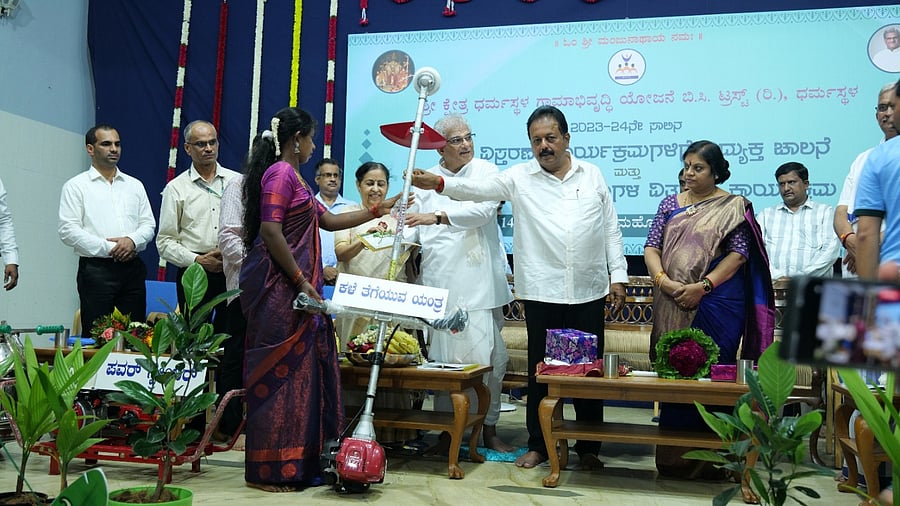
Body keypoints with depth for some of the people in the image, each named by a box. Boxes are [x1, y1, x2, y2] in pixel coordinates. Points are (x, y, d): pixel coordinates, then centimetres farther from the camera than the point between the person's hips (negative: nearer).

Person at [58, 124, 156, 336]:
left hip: (132, 269, 4)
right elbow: (68, 231, -5)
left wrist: (132, 240, -9)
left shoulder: (134, 185, 18)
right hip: (96, 269, -4)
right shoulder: (76, 186, 4)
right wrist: (108, 248, -12)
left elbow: (148, 224, 13)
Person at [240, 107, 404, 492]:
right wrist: (301, 281, -18)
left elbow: (328, 220, 26)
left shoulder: (292, 176, 21)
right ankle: (269, 470, 5)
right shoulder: (281, 173, -10)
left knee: (300, 368, 10)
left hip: (295, 288, 10)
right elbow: (270, 231, -20)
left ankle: (299, 462, 18)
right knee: (278, 371, -5)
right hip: (278, 286, -10)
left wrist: (378, 210, 26)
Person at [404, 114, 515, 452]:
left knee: (490, 356, -2)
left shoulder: (486, 172, 6)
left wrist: (437, 216, -22)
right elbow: (413, 231, 15)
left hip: (478, 282, -1)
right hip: (438, 283, 2)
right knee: (443, 358, 2)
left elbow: (483, 210, -12)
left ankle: (489, 428, 13)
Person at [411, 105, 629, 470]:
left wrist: (617, 276, 5)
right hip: (542, 291, -1)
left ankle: (588, 448, 22)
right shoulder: (519, 177, 3)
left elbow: (611, 229, 9)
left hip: (589, 290, 1)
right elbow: (479, 189, -11)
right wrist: (439, 183, -27)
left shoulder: (592, 175, 9)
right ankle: (538, 445, 20)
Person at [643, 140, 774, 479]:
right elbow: (651, 247, 7)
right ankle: (673, 455, 18)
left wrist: (703, 286, -16)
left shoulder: (733, 207, 1)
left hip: (717, 304, -4)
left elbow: (739, 253, -7)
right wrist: (663, 280, -11)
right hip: (672, 306, 4)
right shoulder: (670, 204, 12)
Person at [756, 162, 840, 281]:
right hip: (774, 284, 1)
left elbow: (831, 249, 3)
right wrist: (777, 276, -9)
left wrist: (799, 278, -9)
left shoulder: (826, 212, 17)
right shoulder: (765, 214, 21)